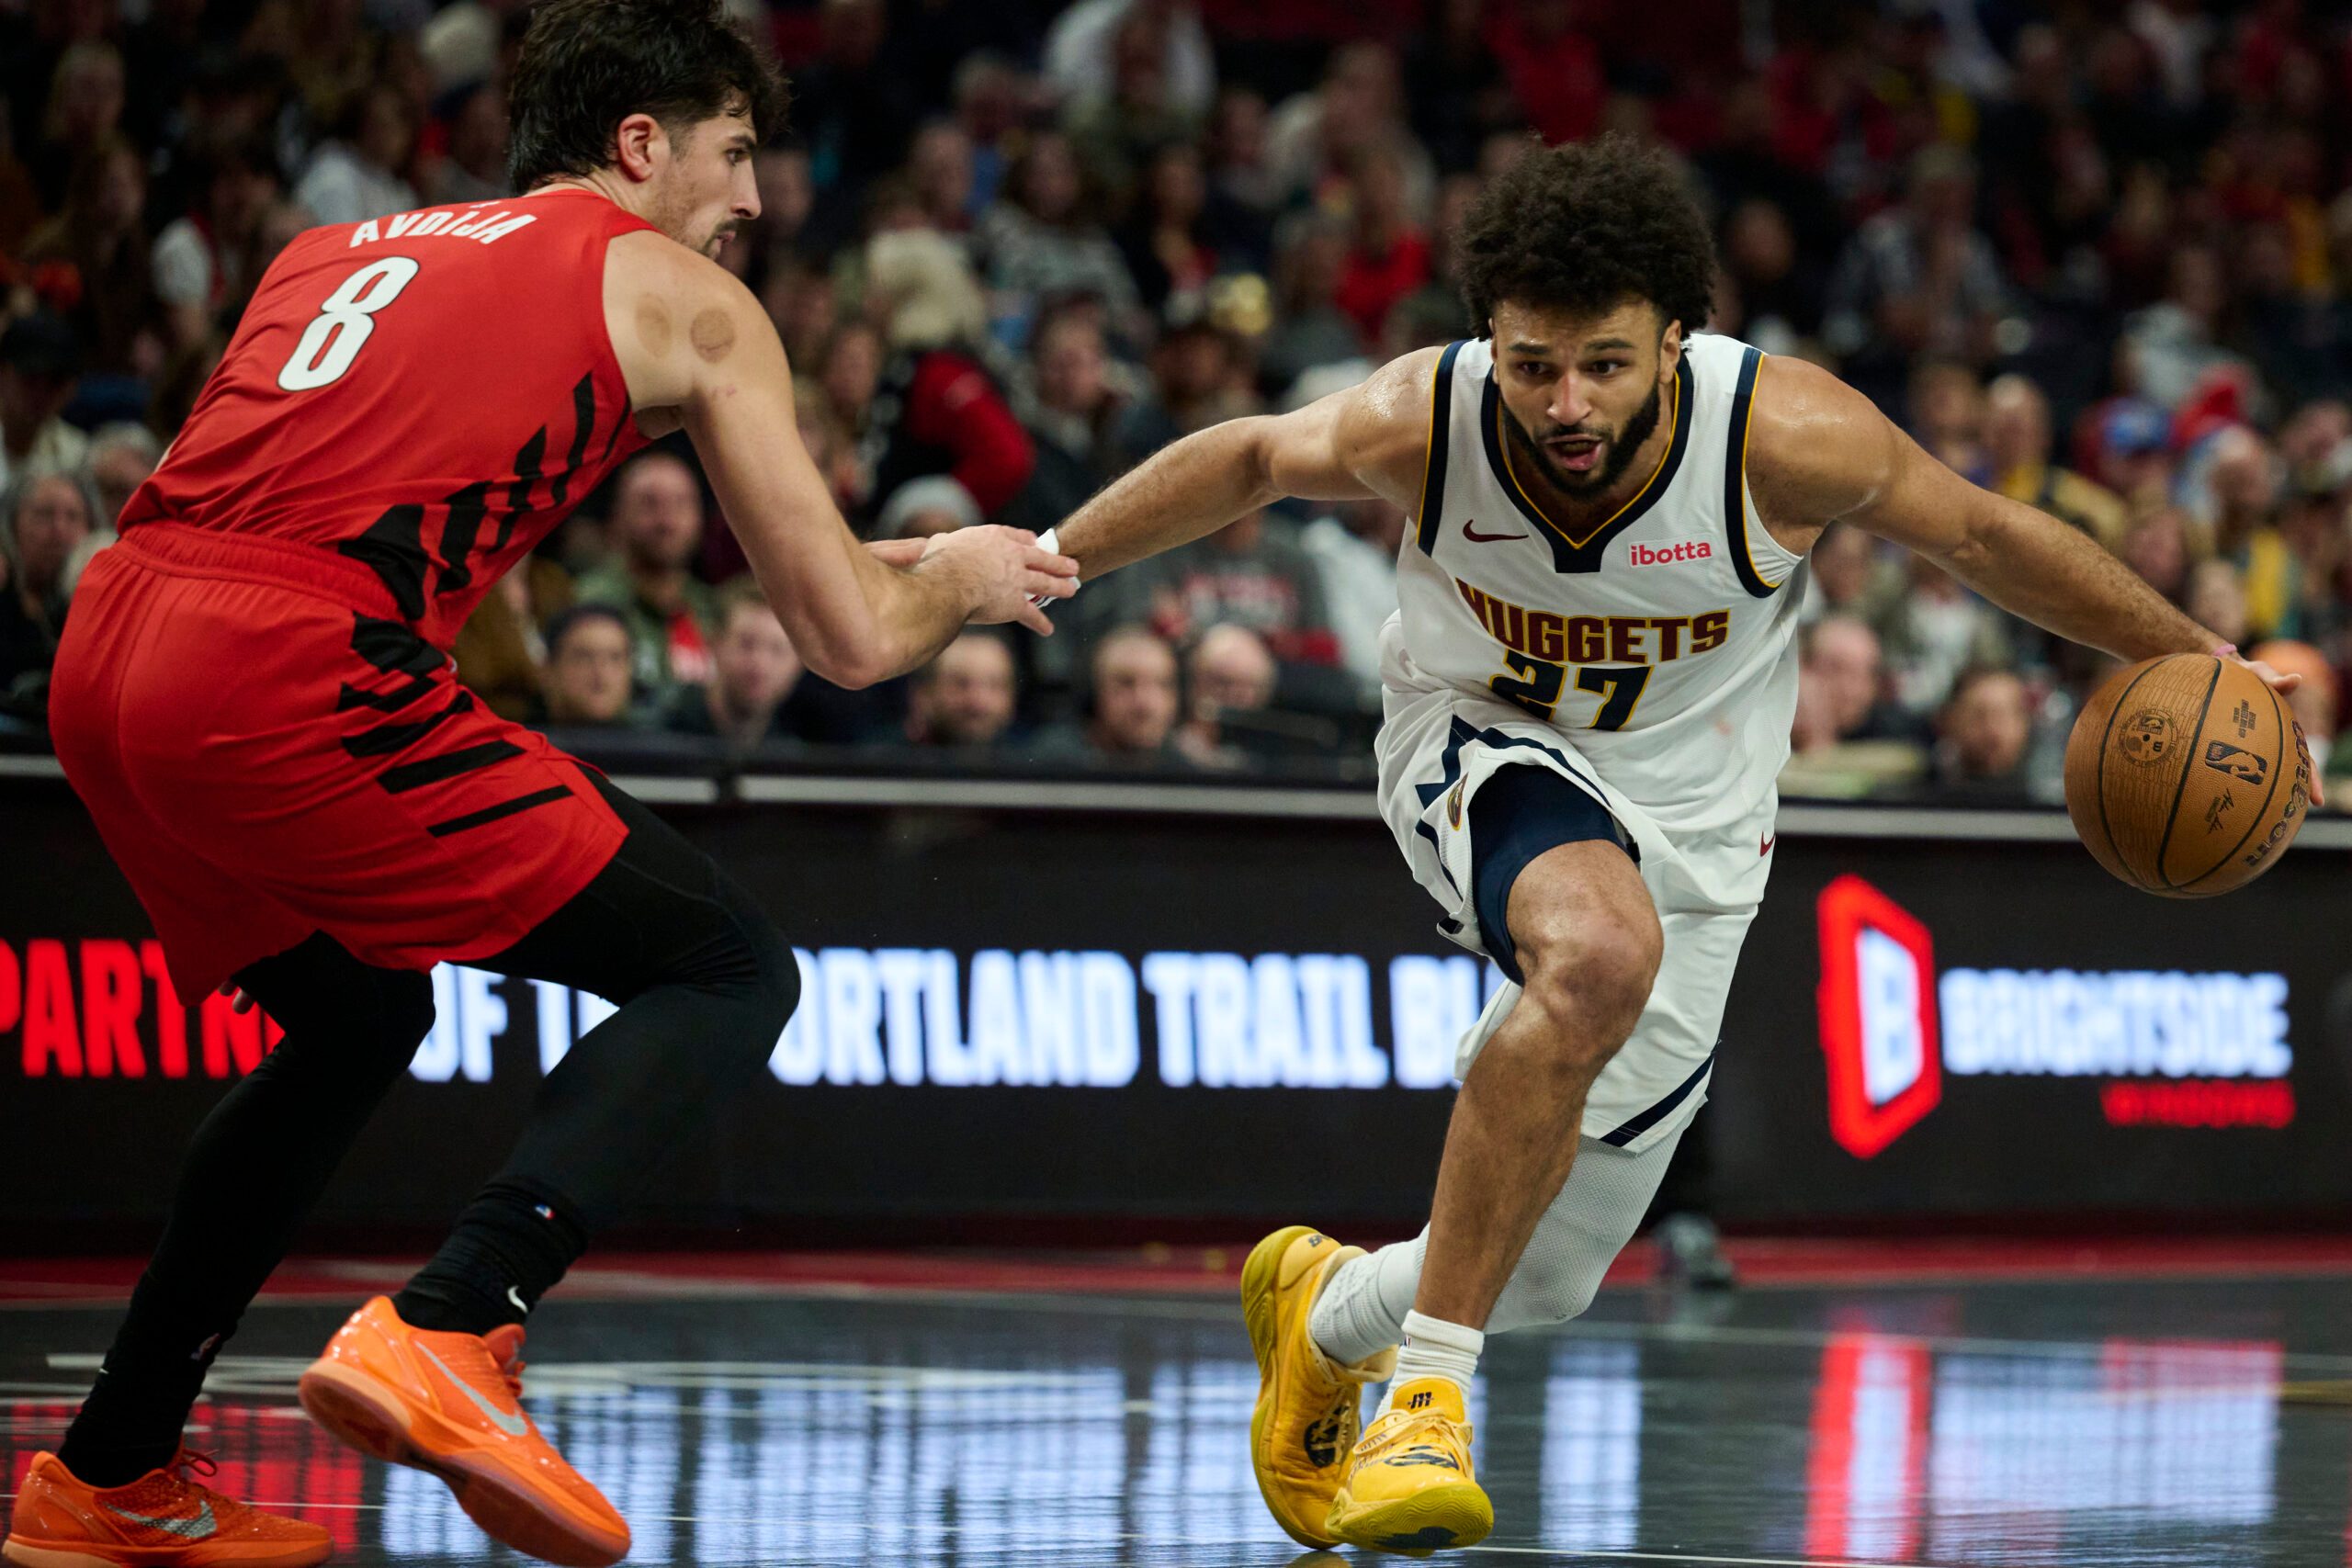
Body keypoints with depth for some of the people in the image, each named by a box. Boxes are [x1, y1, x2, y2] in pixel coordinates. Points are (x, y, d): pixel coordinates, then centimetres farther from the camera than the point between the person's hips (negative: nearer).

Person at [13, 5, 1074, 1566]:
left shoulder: (342, 249, 30)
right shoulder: (683, 298, 13)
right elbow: (853, 637, 11)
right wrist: (965, 576, 33)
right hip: (291, 673, -7)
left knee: (356, 1019, 32)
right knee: (730, 970, 3)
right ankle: (447, 1333, -18)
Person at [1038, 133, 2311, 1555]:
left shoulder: (1785, 436, -26)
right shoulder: (1422, 424, -23)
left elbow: (1978, 534, -9)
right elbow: (1254, 461, -1)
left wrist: (2199, 664, -2)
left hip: (1688, 829, 2)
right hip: (1486, 756, -2)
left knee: (1538, 1287, 3)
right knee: (1599, 950, -40)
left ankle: (1327, 1307, 39)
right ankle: (1428, 1386, -32)